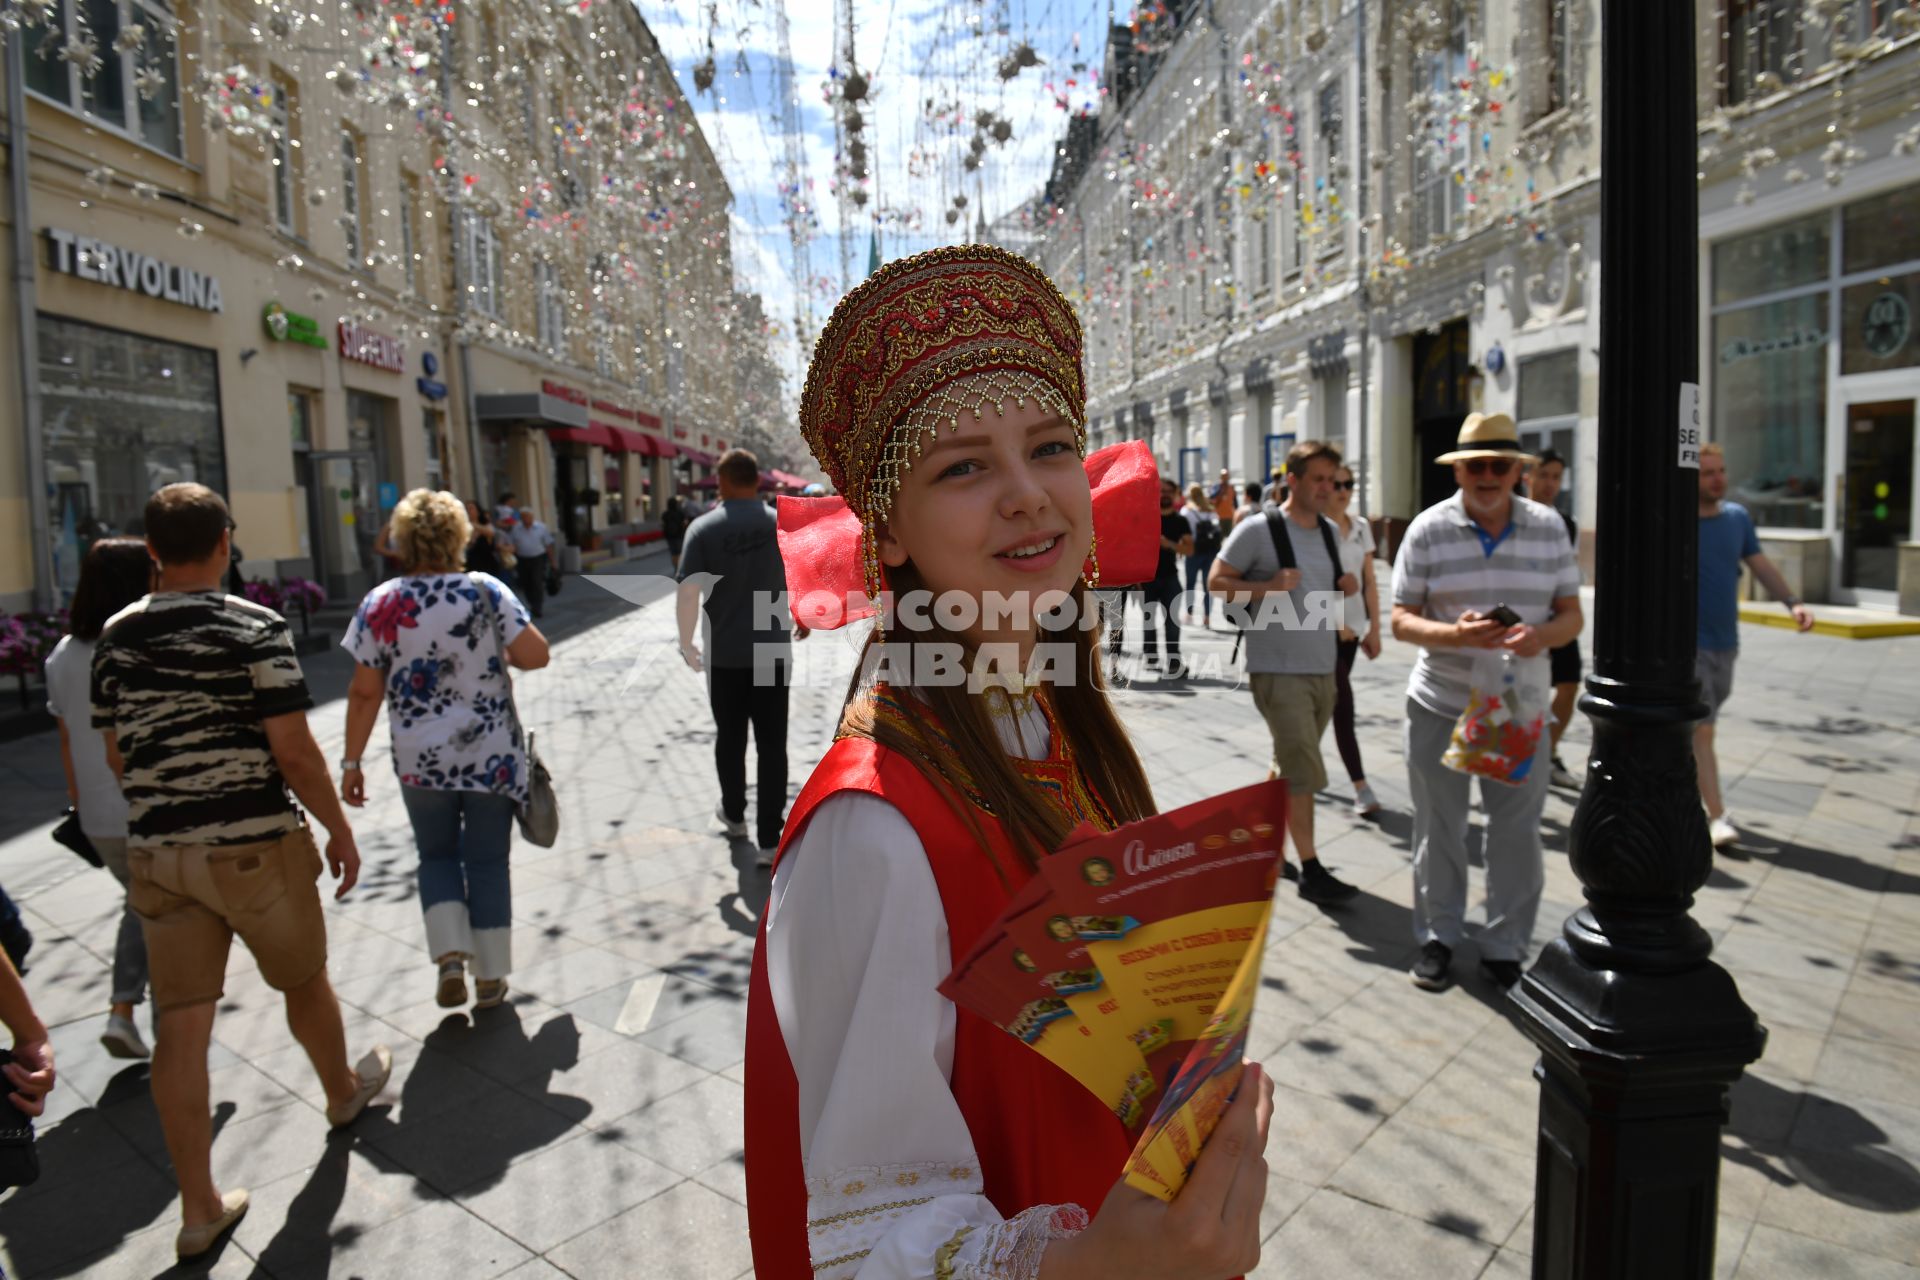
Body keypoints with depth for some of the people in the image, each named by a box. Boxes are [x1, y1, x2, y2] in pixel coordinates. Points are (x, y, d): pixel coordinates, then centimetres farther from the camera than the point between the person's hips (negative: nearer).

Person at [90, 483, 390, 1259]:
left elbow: (116, 752, 12)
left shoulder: (116, 636, 4)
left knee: (180, 1024, 7)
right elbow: (292, 750, -16)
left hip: (156, 853, 5)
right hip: (254, 845, -4)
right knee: (304, 981, 19)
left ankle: (199, 1207, 14)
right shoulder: (255, 628, -13)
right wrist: (339, 829, -5)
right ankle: (344, 1091, 44)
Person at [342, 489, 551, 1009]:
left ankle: (451, 960, 6)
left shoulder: (380, 604, -5)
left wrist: (352, 761, 2)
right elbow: (535, 655, -11)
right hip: (492, 753, -1)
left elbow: (364, 692, -5)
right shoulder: (486, 591, -8)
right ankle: (490, 977, 18)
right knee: (487, 860, 11)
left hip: (421, 760, 1)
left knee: (437, 856, 20)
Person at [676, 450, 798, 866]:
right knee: (772, 744, 2)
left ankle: (734, 814, 34)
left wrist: (686, 642, 1)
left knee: (730, 738, 17)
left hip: (724, 653, 0)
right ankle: (770, 839, 1)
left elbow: (688, 593, -12)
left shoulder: (704, 528, -7)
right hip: (773, 650, 0)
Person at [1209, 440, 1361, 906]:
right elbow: (1216, 583, -9)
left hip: (1323, 667, 7)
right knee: (1304, 770, -8)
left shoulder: (1330, 530, 10)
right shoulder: (1258, 529, -11)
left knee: (1290, 765, 17)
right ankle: (1311, 869, 0)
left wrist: (1345, 588, 0)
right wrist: (1268, 588, -23)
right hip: (1278, 669, -7)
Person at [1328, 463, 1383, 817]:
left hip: (1352, 627, 6)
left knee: (1330, 700, 12)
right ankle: (1361, 786, -8)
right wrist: (1334, 623, -17)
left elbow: (1369, 582, 11)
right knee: (1343, 704, -10)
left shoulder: (1361, 528, 9)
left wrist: (1374, 628, 9)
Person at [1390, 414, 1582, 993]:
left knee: (1517, 831, 7)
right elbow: (1402, 620, -5)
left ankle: (1505, 947, 24)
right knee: (1438, 827, 9)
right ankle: (1437, 936, 27)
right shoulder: (1428, 529, -3)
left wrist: (1542, 635, -19)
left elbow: (1571, 614, 4)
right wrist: (1455, 634, -24)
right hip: (1440, 705, -1)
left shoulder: (1548, 526, 3)